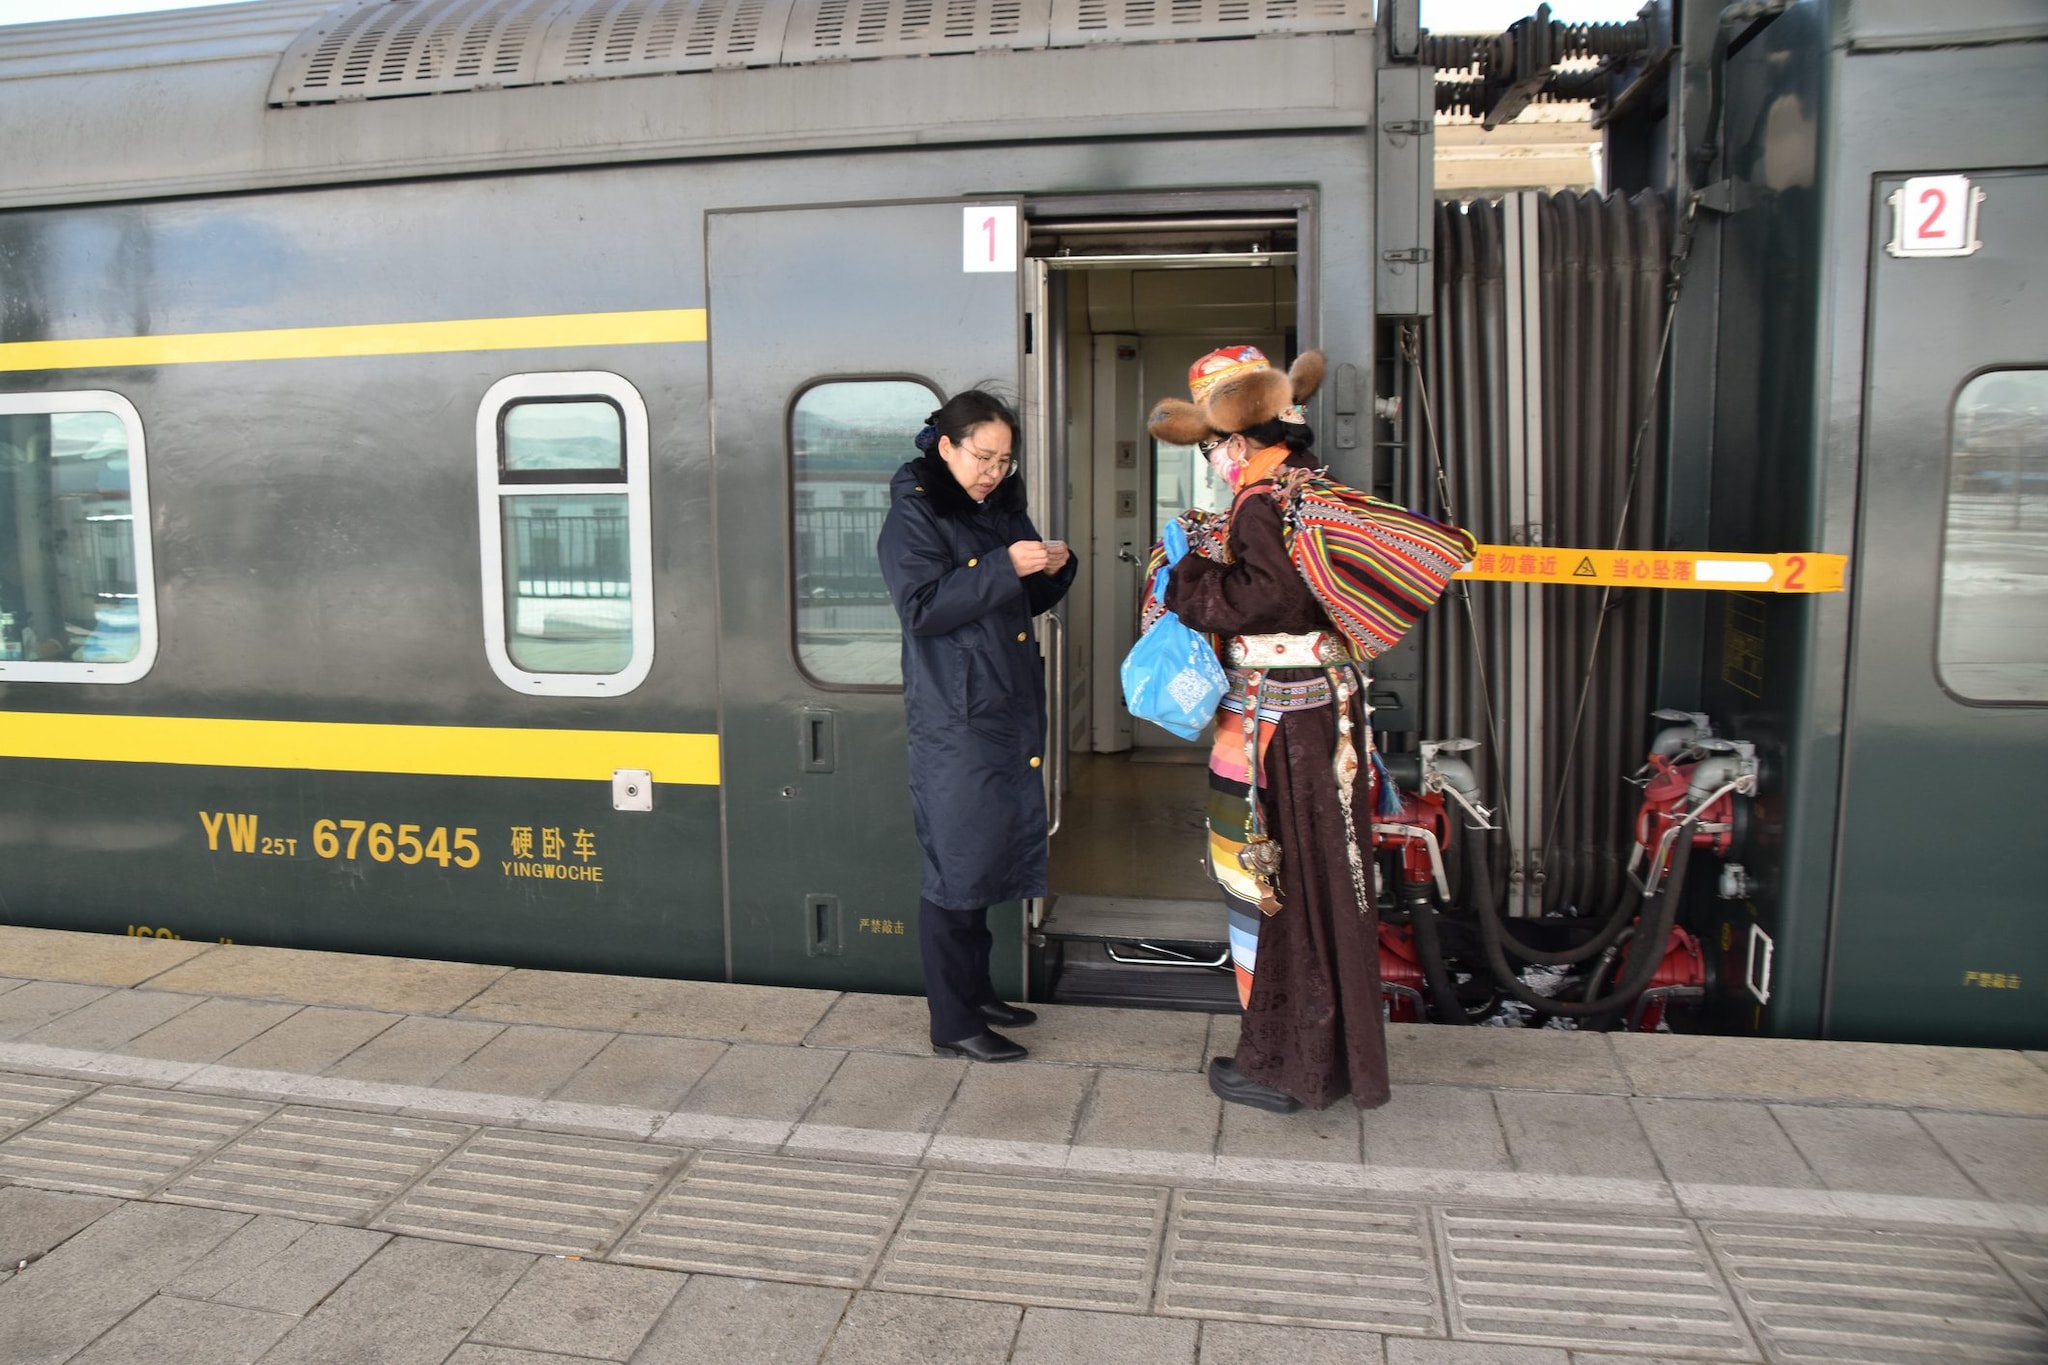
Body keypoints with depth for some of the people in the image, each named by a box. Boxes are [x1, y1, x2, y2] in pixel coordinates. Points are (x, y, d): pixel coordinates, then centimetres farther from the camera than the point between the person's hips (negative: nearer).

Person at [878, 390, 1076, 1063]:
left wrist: (1054, 569, -2)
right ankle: (951, 1023, 7)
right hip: (953, 713, -7)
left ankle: (975, 990, 29)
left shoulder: (1002, 508, 14)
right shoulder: (913, 514, -8)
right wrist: (1004, 567, -24)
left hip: (1010, 706, 8)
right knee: (956, 862, -3)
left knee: (988, 851, 15)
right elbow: (922, 608, -18)